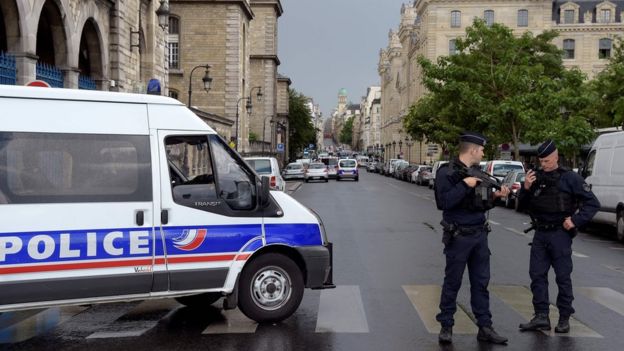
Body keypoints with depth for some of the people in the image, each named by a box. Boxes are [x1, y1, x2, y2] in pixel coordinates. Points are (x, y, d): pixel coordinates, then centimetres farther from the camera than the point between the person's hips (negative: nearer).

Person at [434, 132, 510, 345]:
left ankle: (485, 327, 15)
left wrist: (495, 196, 2)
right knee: (452, 283, 2)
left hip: (480, 235, 7)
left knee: (481, 283, 8)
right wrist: (465, 185, -21)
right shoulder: (448, 173, -10)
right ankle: (446, 327, 13)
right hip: (458, 237, -7)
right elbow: (443, 202, -20)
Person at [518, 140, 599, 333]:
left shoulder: (570, 178, -6)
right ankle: (541, 316, 12)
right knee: (537, 274, 5)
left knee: (563, 277, 4)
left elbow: (593, 203, -5)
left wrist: (575, 221, -13)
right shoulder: (536, 177, 7)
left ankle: (564, 319, 13)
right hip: (540, 234, 5)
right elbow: (523, 205, 11)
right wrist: (525, 188, -6)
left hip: (560, 234, -5)